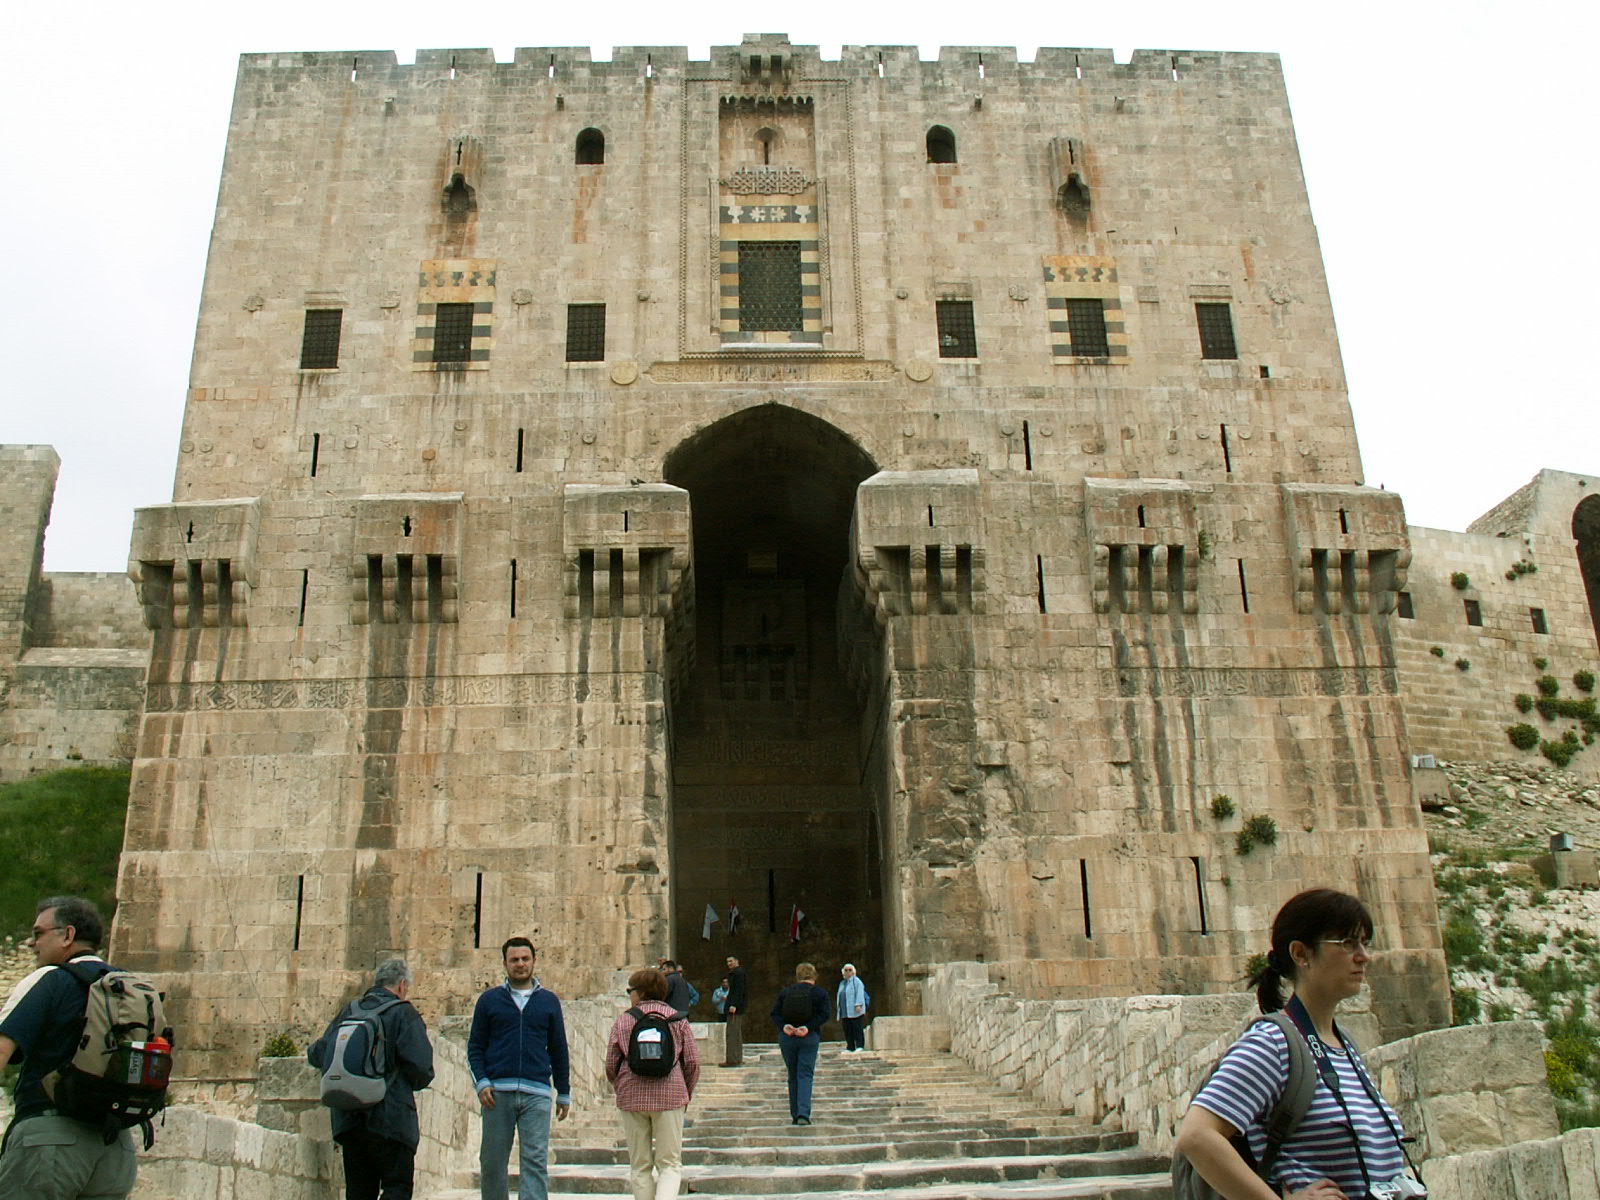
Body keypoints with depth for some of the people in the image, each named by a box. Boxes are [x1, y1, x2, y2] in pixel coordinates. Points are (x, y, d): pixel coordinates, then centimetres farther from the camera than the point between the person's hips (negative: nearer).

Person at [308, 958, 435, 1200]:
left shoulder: (349, 1011, 11)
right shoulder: (403, 1013, -5)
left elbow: (317, 1055, 11)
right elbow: (421, 1068, -14)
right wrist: (411, 1086, 9)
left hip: (347, 1121, 6)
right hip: (390, 1117, -6)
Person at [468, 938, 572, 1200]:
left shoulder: (549, 1001, 11)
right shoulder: (489, 999, 9)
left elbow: (559, 1049, 15)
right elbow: (475, 1046, 9)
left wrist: (563, 1094, 13)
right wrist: (481, 1083, -5)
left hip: (537, 1093, 0)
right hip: (497, 1092, 0)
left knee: (535, 1161, -6)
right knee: (492, 1161, 6)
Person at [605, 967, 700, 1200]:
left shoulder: (623, 1020, 4)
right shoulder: (677, 1019, 6)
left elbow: (611, 1064, 2)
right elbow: (693, 1061, 3)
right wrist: (686, 1095, 16)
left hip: (632, 1097, 0)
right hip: (670, 1096, 0)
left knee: (640, 1167, 12)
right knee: (670, 1165, 5)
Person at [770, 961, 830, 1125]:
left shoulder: (785, 992, 11)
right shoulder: (820, 993, 4)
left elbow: (775, 1014, 2)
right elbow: (823, 1015, -8)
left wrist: (784, 1026, -11)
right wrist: (808, 1027, -15)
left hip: (786, 1037, 2)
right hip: (809, 1038, -2)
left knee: (793, 1076, 12)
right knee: (805, 1075, -2)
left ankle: (795, 1115, 15)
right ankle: (803, 1114, -17)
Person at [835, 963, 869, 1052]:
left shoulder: (856, 981, 1)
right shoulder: (842, 983, 22)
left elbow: (859, 994, -10)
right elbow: (839, 997, 24)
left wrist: (858, 1005, -21)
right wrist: (838, 1008, 19)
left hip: (855, 1011, -7)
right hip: (845, 1012, 7)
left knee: (857, 1028, -7)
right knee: (847, 1030, 4)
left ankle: (860, 1046, -5)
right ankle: (850, 1048, 6)